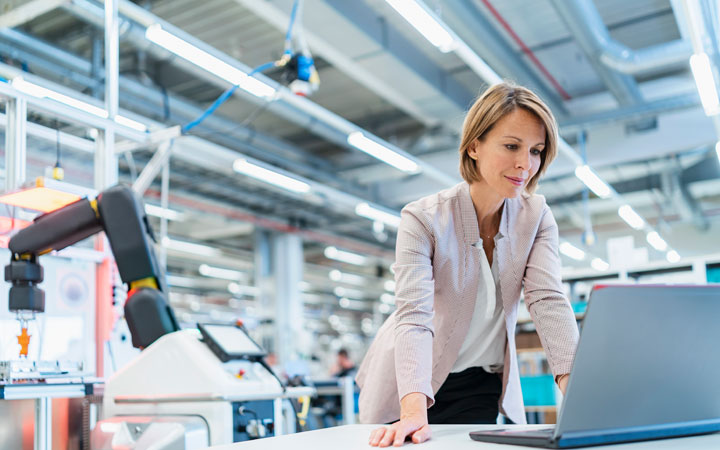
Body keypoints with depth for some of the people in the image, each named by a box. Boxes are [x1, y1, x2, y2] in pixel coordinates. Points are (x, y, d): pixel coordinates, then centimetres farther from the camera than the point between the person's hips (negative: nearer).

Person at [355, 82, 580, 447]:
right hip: (413, 389, -2)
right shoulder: (422, 219, -19)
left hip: (483, 388, 3)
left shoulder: (536, 217, -7)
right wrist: (414, 410, -44)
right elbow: (414, 316, -30)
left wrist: (579, 389, -34)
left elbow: (548, 302, -18)